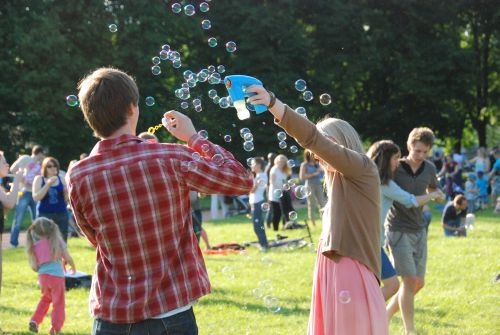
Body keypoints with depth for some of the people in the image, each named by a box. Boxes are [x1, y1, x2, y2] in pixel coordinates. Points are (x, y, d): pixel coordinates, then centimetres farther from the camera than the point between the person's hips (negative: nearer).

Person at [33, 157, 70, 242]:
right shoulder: (39, 179, 1)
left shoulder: (61, 179, 7)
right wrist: (48, 184, -17)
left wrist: (66, 192, -11)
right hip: (45, 215, -3)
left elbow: (67, 199, 11)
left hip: (61, 214, 3)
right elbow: (36, 197, -10)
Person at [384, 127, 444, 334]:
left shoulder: (429, 169, 3)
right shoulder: (394, 168, -12)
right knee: (410, 280, -12)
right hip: (399, 231, -6)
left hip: (419, 231, 6)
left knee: (418, 283, 6)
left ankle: (385, 317, 22)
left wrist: (436, 196, -2)